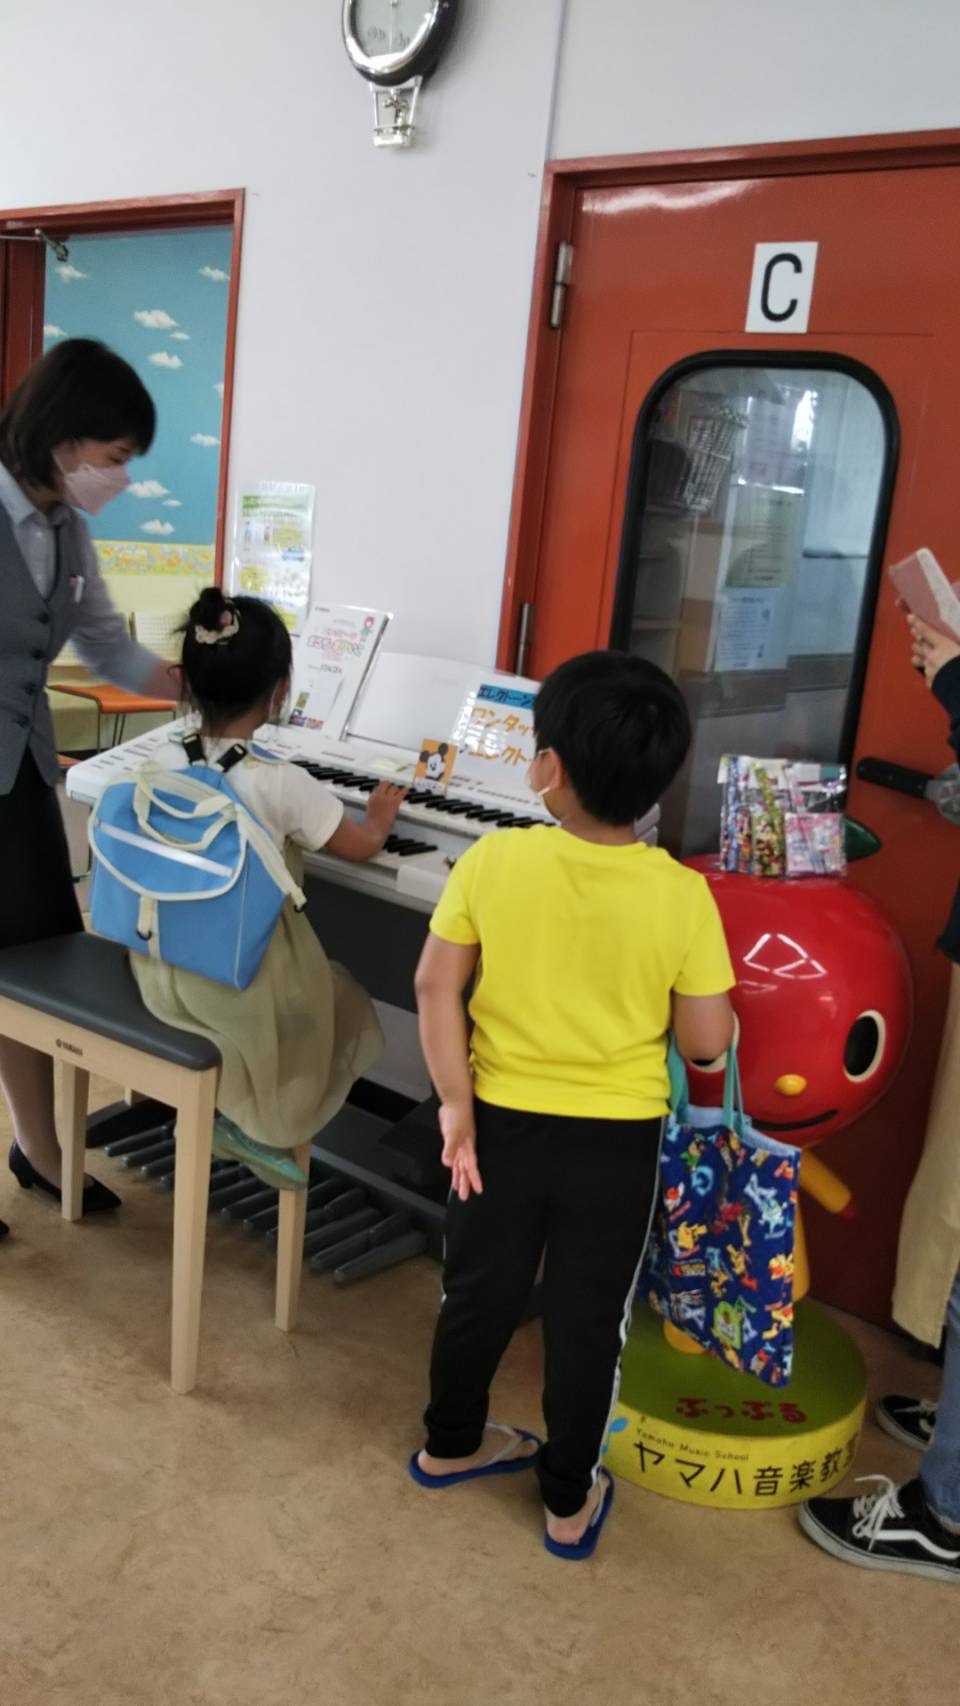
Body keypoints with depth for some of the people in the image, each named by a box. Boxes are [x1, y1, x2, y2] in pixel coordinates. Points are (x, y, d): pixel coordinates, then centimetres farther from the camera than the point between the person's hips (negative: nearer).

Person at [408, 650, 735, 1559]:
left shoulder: (492, 861, -14)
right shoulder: (682, 895, -17)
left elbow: (436, 986, -11)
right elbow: (706, 1040, -12)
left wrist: (455, 1103, -4)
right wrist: (685, 1010, 9)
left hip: (504, 1121, 2)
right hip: (617, 1140, -1)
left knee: (479, 1293, 21)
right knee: (587, 1321, 16)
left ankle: (449, 1444, 43)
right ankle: (569, 1500, 32)